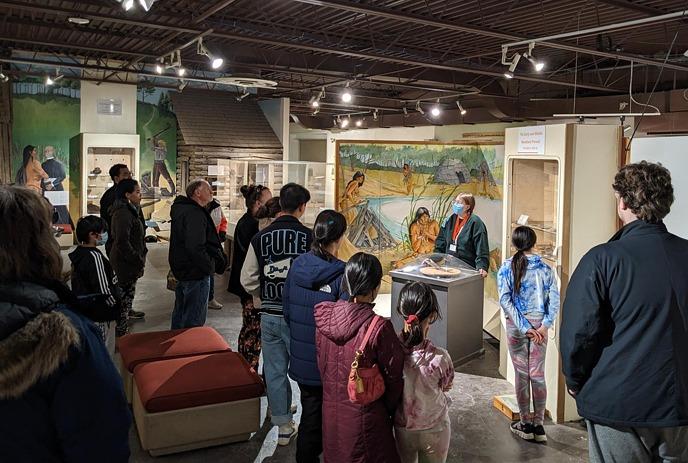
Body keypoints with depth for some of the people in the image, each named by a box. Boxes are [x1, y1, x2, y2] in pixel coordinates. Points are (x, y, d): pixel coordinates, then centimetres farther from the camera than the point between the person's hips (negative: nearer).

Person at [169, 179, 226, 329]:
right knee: (194, 320, -4)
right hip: (196, 274, -11)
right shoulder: (195, 214, -21)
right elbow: (195, 247, -30)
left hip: (181, 271, 11)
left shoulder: (181, 209, 13)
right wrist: (210, 266, -18)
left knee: (180, 313, 21)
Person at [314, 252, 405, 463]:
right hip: (365, 420, -5)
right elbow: (393, 378, -13)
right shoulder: (379, 328, -26)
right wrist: (390, 411, 6)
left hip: (331, 415, 5)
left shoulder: (324, 318, -11)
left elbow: (322, 366, 2)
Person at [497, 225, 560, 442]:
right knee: (538, 374, 8)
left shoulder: (507, 268, -5)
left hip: (516, 325, -1)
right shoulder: (545, 268, 0)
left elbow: (505, 300, -13)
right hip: (539, 324, 2)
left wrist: (524, 327, -12)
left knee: (522, 373, 8)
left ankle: (526, 424, 18)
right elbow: (554, 299, -7)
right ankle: (538, 425, 15)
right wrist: (544, 326, -10)